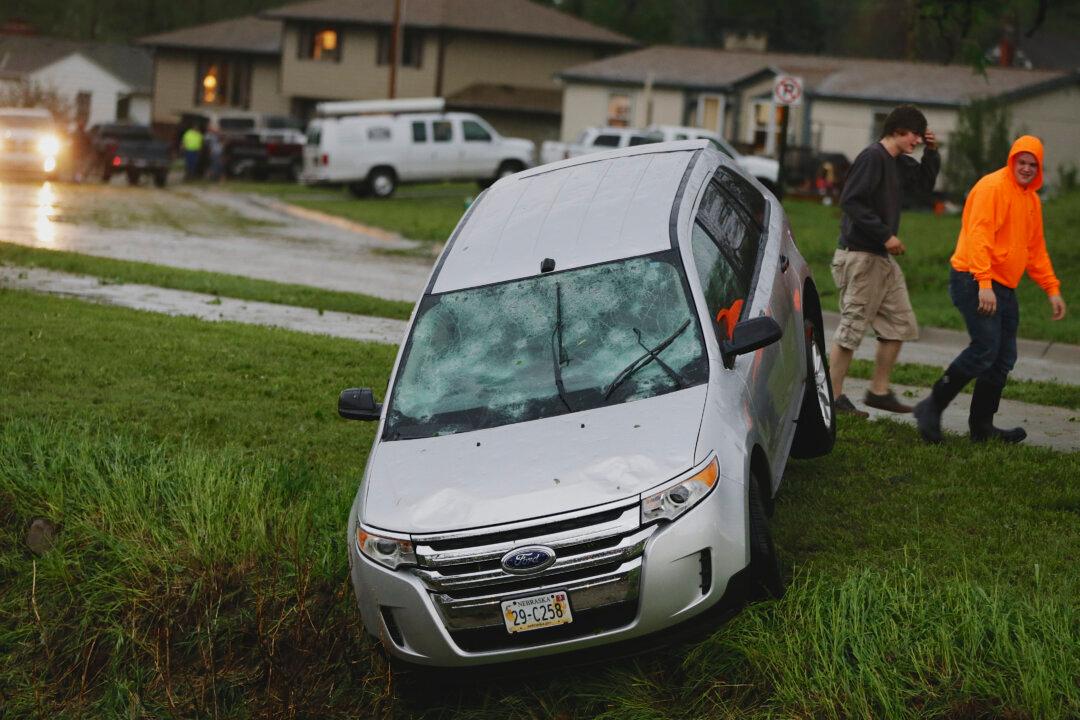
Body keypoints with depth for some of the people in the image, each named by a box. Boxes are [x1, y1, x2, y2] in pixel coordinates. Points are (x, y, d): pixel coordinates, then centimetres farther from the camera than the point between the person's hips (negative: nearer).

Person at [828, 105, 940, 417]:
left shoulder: (899, 163, 15)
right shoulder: (872, 157, -14)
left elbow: (924, 183, 30)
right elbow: (851, 201, -22)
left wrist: (931, 152, 13)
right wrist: (885, 235, -22)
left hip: (883, 258, 10)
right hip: (860, 255, -10)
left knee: (900, 326, 11)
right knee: (852, 328, -5)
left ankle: (879, 391, 18)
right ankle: (834, 395, 2)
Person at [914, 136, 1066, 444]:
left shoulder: (1032, 200, 17)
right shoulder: (993, 186, -11)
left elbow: (1036, 249, 26)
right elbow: (979, 235, -20)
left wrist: (1052, 289, 19)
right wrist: (984, 284, -27)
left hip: (1004, 287, 9)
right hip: (975, 280, -9)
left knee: (1003, 359, 6)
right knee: (985, 349, -17)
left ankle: (982, 426, 13)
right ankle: (932, 407, -6)